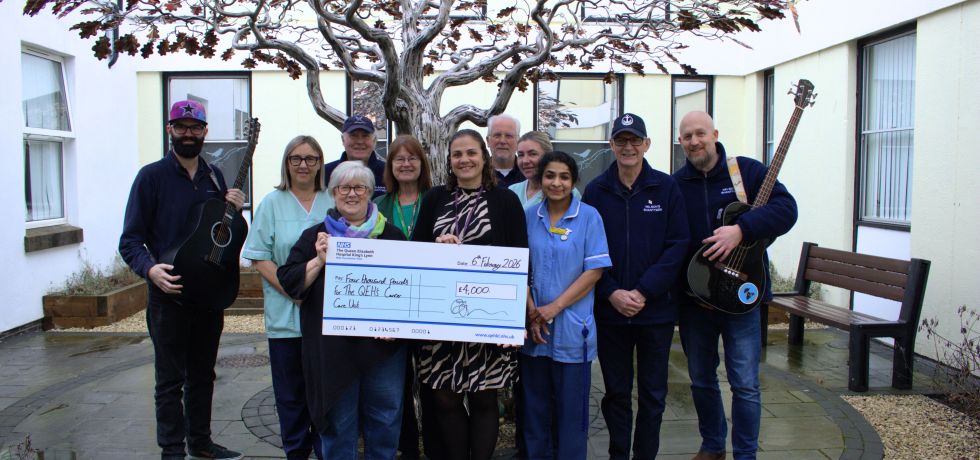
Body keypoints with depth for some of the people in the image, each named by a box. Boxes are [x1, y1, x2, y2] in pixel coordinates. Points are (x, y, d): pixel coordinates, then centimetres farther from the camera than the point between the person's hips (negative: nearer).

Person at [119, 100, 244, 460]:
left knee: (202, 374, 17)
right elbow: (130, 240, -9)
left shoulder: (214, 176, 10)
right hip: (169, 295, -5)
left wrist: (234, 210, -4)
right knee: (170, 380, 3)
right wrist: (150, 269, -27)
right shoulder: (152, 176, -6)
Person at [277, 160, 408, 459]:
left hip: (384, 345, 1)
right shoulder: (315, 236, 6)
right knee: (338, 424, 9)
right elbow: (289, 282, 1)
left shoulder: (391, 236, 7)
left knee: (386, 422, 10)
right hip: (334, 348, -1)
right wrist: (319, 261, -15)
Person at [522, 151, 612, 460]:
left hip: (571, 328, -3)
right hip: (532, 327, 3)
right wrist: (530, 313, -7)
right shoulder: (529, 216, 4)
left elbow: (595, 269, -9)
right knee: (535, 406, 12)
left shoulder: (589, 216, -4)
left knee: (570, 408, 6)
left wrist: (555, 307, -14)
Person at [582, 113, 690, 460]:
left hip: (656, 309, 0)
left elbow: (678, 245, -5)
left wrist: (644, 292, -13)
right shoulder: (595, 191, 1)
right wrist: (612, 293, -12)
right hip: (609, 310, 0)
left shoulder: (666, 188, -2)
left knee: (653, 393, 10)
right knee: (616, 391, 11)